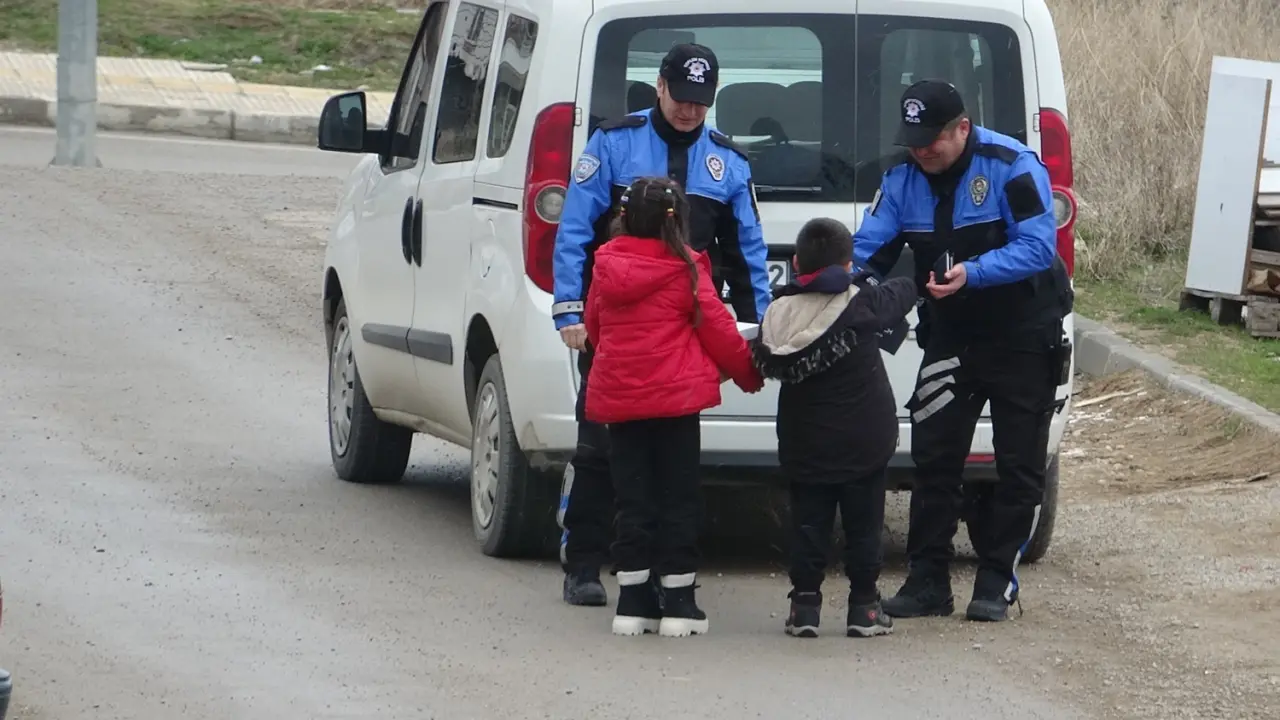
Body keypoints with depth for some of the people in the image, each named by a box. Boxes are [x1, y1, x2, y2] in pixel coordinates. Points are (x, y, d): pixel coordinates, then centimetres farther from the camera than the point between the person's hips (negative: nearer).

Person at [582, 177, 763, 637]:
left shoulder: (606, 267, 4)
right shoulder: (685, 270, -8)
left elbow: (593, 325, 15)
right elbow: (718, 330, -4)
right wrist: (749, 374, 11)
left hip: (616, 395, 4)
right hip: (675, 394, -4)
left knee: (633, 498, 9)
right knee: (678, 497, 4)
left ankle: (633, 601, 7)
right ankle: (678, 603, 3)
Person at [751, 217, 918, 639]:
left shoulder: (780, 314, -6)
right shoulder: (862, 304, -12)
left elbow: (766, 364, 2)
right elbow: (903, 293, 3)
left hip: (803, 443, 2)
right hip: (864, 441, -2)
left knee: (808, 522, 8)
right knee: (862, 523, 6)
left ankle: (805, 604, 5)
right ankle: (863, 607, 8)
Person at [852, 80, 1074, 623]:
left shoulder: (1012, 168, -20)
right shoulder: (903, 180, -3)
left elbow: (1037, 247, -26)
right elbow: (867, 251, -7)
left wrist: (973, 273, -38)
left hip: (1023, 334, -4)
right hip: (951, 335, 4)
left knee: (1019, 464, 1)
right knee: (933, 457, -1)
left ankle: (997, 582, 9)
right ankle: (928, 580, 3)